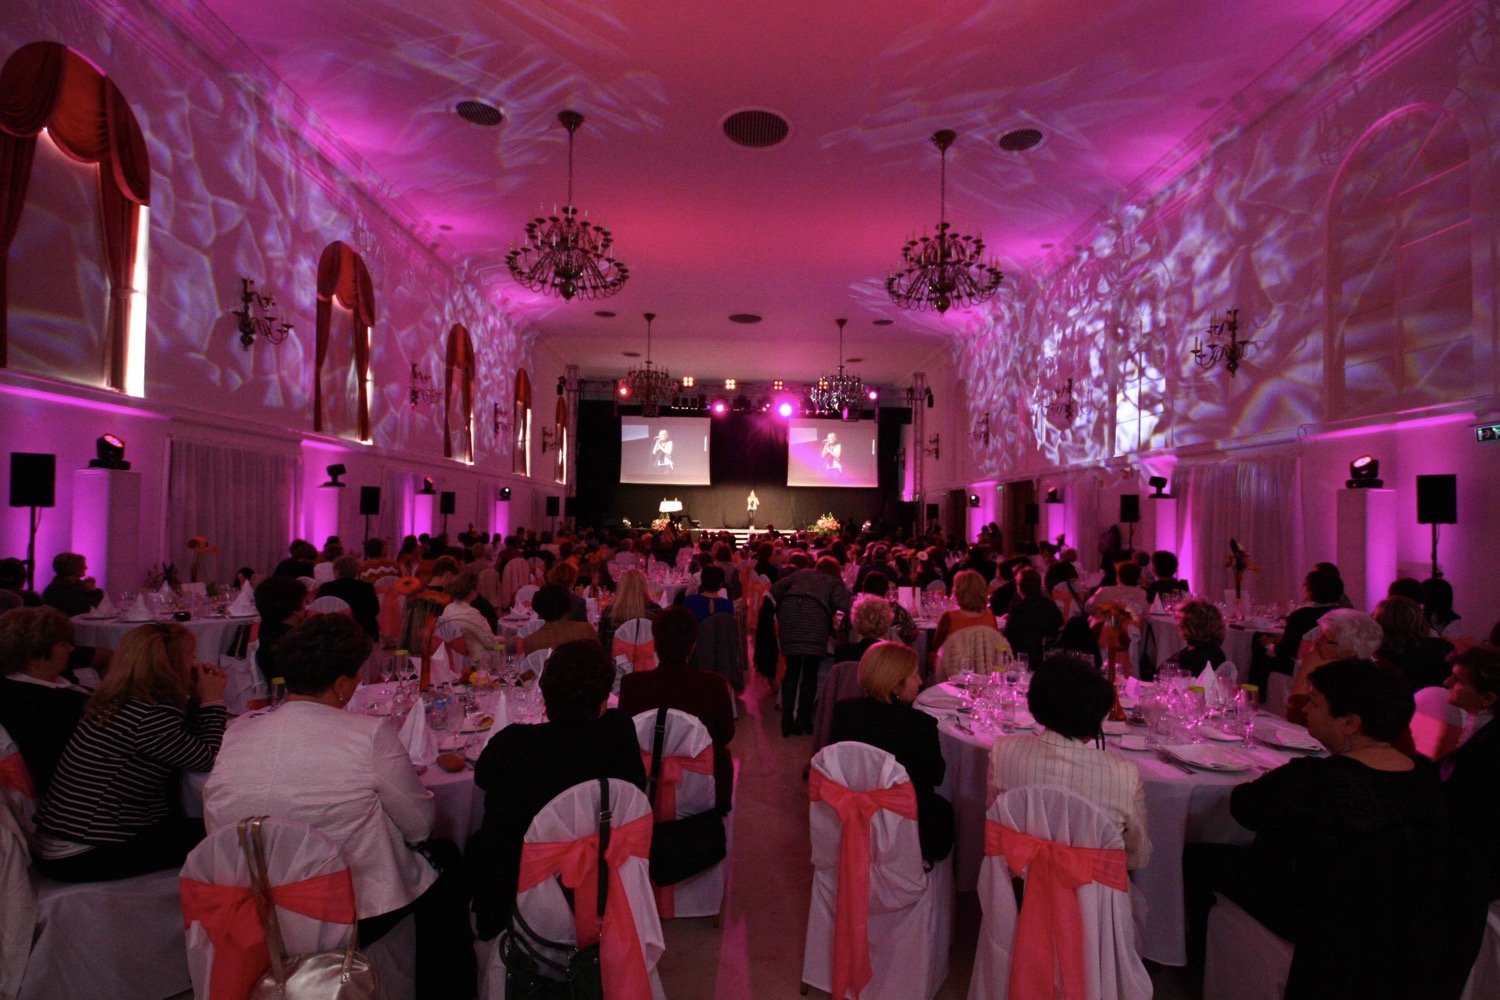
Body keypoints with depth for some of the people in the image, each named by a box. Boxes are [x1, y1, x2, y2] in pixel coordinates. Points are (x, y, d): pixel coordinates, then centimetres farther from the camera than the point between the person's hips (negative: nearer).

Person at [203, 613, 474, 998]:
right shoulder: (371, 736, -22)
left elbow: (215, 831, 5)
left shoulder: (236, 733, -8)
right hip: (352, 917, -5)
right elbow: (421, 826, -12)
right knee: (445, 856, 23)